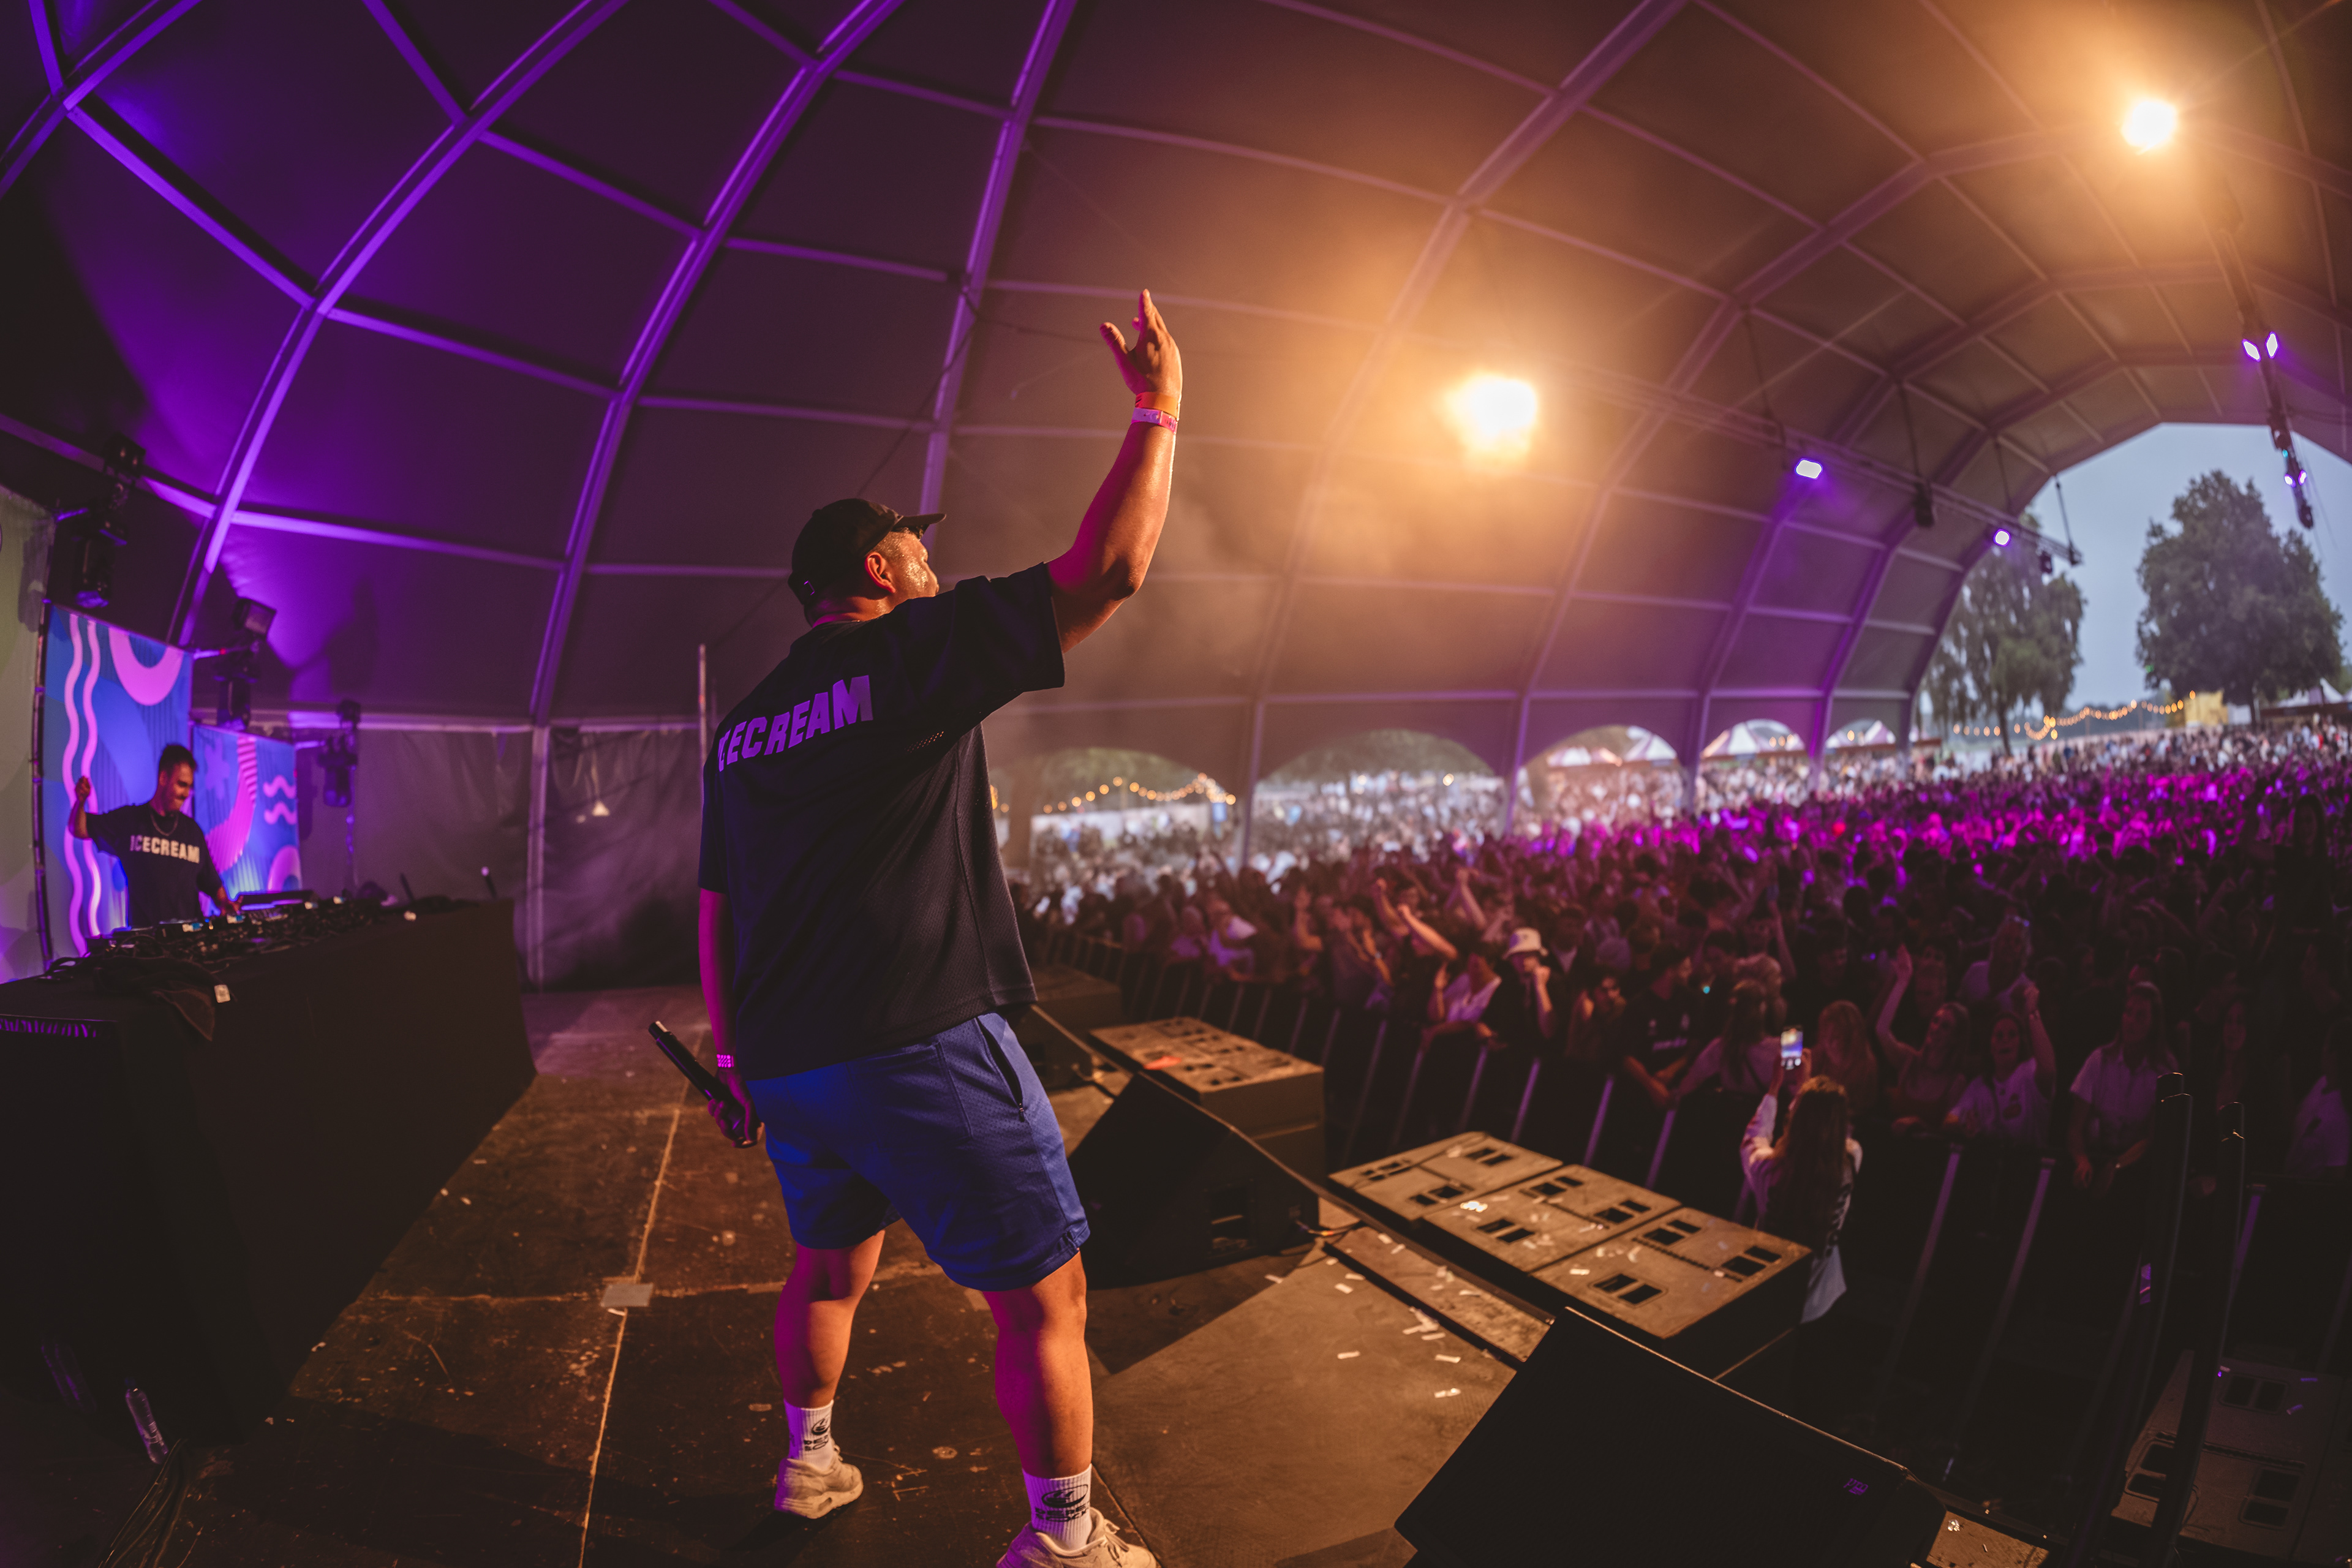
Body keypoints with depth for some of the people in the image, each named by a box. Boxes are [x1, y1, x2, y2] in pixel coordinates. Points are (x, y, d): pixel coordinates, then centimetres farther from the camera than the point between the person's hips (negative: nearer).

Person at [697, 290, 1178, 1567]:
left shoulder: (742, 729, 14)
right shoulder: (914, 650, -7)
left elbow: (717, 912, 17)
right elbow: (1106, 568, -11)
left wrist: (734, 1052, 25)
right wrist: (1156, 411, 0)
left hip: (786, 1063, 8)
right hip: (924, 1045, -8)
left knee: (829, 1265, 29)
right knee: (1042, 1295, 6)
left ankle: (809, 1461, 45)